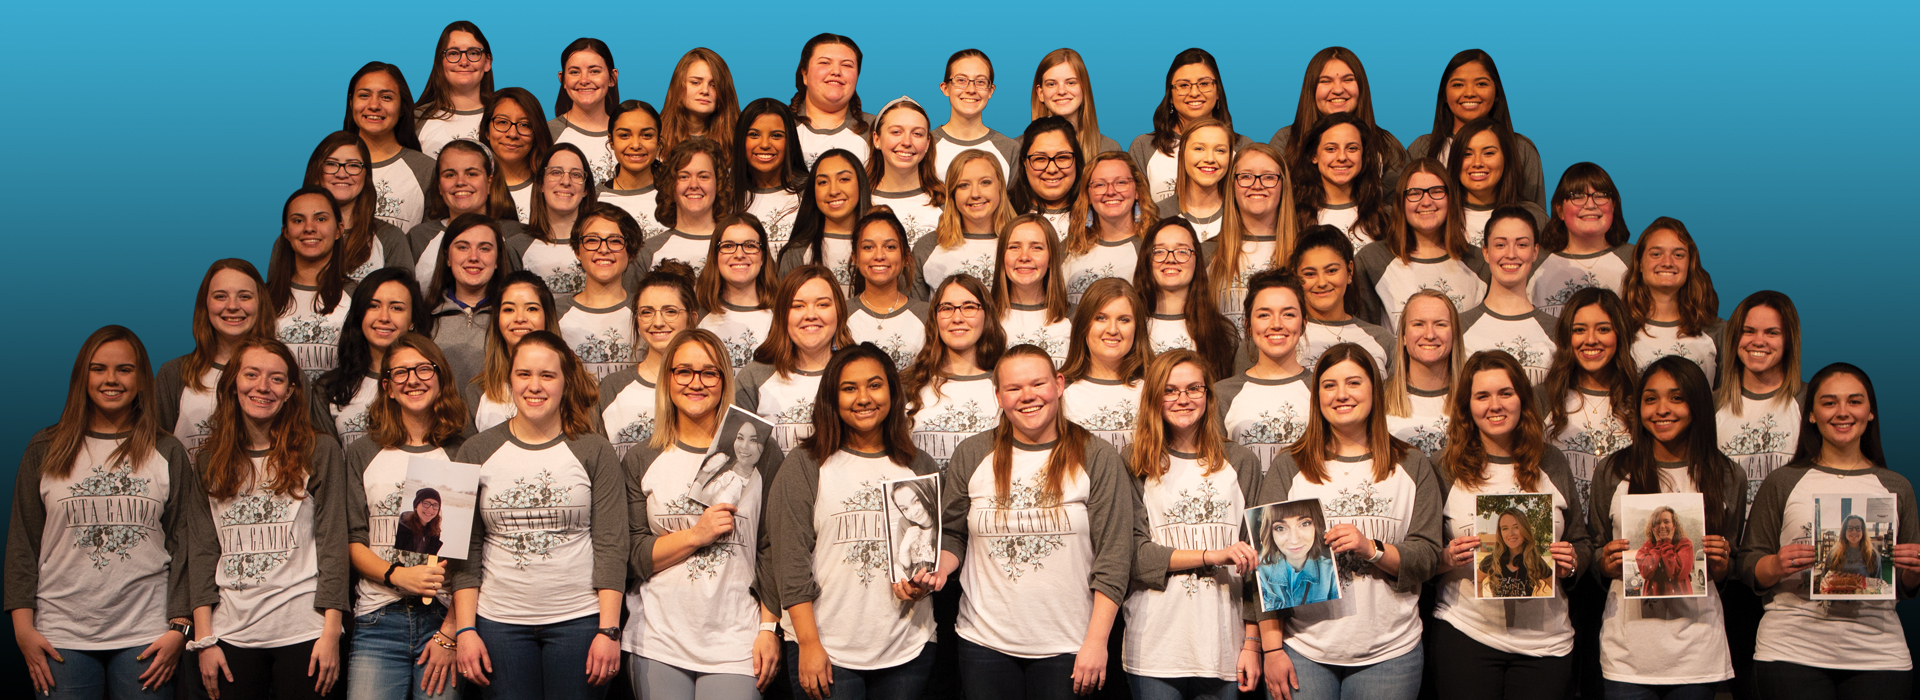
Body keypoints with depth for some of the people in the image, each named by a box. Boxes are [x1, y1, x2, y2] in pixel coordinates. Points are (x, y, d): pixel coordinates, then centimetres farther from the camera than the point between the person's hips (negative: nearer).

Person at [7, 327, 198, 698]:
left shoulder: (169, 453, 7)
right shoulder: (45, 450, 9)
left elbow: (187, 545, 5)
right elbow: (22, 543, 9)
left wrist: (179, 627, -2)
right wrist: (23, 627, 2)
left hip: (145, 639, 0)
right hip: (61, 638, 1)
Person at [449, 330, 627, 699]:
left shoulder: (594, 451, 2)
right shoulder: (476, 453, 6)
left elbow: (611, 547, -2)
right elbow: (466, 550, 6)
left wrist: (608, 630, -8)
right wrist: (465, 629, 0)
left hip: (579, 620, -1)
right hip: (499, 623, 1)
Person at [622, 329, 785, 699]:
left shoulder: (757, 450, 3)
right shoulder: (642, 459, 6)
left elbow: (772, 548, 3)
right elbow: (630, 557, 2)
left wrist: (769, 628, -2)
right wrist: (696, 534, -11)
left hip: (735, 645, -1)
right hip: (658, 644, 1)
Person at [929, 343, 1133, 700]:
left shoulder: (1099, 460, -1)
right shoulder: (971, 456, 5)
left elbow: (1114, 557, -3)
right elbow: (952, 534, 12)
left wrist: (1096, 642, -8)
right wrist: (939, 568, -10)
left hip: (1067, 647, -1)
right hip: (985, 643, 2)